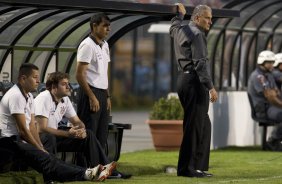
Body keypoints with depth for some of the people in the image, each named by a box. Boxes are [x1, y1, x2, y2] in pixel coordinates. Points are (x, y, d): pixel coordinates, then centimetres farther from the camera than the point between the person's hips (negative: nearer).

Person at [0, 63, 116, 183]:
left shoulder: (28, 96, 17)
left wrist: (41, 148, 1)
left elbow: (32, 126, 13)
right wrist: (40, 149, -8)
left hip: (20, 140, 9)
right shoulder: (16, 96, -13)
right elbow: (23, 130, -15)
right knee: (43, 158, -24)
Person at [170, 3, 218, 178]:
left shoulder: (180, 30, 16)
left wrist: (179, 15, 59)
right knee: (194, 125, -9)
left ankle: (199, 166, 15)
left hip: (184, 79, 10)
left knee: (203, 125, 14)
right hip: (194, 82, -10)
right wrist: (210, 87, -24)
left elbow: (173, 28, 43)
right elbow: (200, 63, -21)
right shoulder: (197, 34, -13)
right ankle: (187, 168, -9)